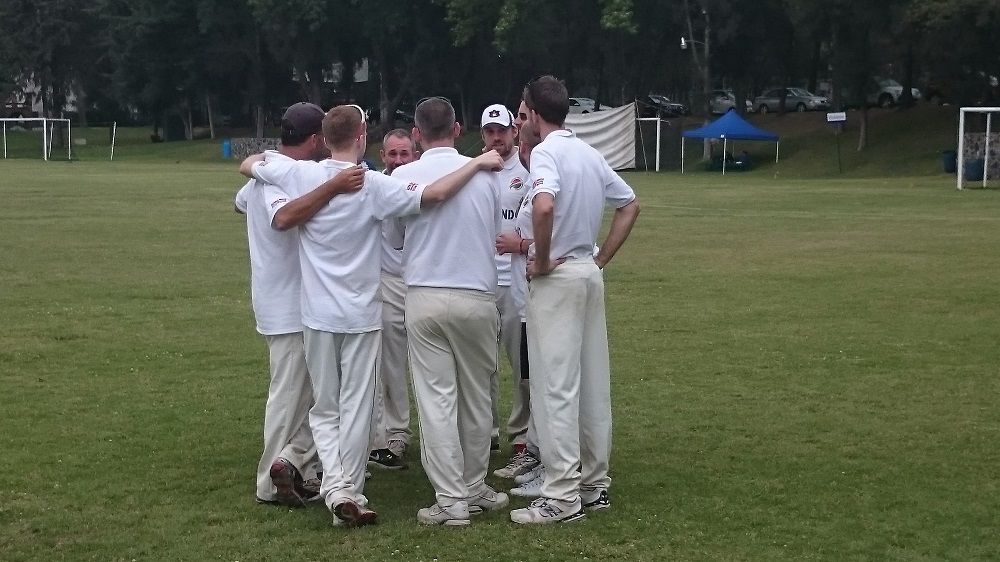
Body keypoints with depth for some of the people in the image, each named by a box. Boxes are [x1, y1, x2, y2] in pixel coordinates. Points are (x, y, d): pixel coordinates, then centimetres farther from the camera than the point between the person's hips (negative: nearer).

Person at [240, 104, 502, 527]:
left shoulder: (300, 174, -4)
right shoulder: (374, 185, -14)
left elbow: (247, 165, 11)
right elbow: (434, 195, -23)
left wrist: (266, 156, 32)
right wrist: (478, 163, -12)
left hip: (317, 316, 3)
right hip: (361, 316, -3)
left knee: (324, 409, 13)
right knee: (356, 409, 7)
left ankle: (336, 487, -4)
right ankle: (352, 494, 11)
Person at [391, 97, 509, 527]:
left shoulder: (403, 176, -5)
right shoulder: (484, 174, 0)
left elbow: (393, 236, 7)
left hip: (424, 295, -2)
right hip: (477, 296, 2)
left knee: (436, 400, 1)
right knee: (476, 398, 13)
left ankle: (451, 500, 0)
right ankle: (474, 490, 21)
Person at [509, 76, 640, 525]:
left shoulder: (546, 152, -13)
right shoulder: (590, 154, 12)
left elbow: (544, 206, -32)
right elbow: (630, 205, 20)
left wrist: (541, 261, -18)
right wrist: (602, 258, 15)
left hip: (557, 276, -8)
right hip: (590, 274, 8)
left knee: (556, 387, -6)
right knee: (593, 382, 12)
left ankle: (563, 496, -5)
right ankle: (594, 483, 19)